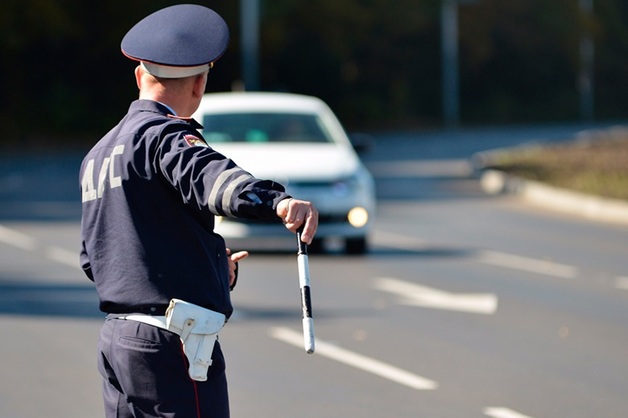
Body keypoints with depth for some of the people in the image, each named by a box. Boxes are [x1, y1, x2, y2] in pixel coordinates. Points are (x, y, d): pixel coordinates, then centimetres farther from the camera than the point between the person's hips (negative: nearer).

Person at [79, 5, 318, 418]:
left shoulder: (98, 154, 19)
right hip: (173, 341, -9)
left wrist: (207, 265, 30)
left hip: (116, 337, 9)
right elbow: (207, 176, -32)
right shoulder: (163, 135, -9)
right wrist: (277, 201, -51)